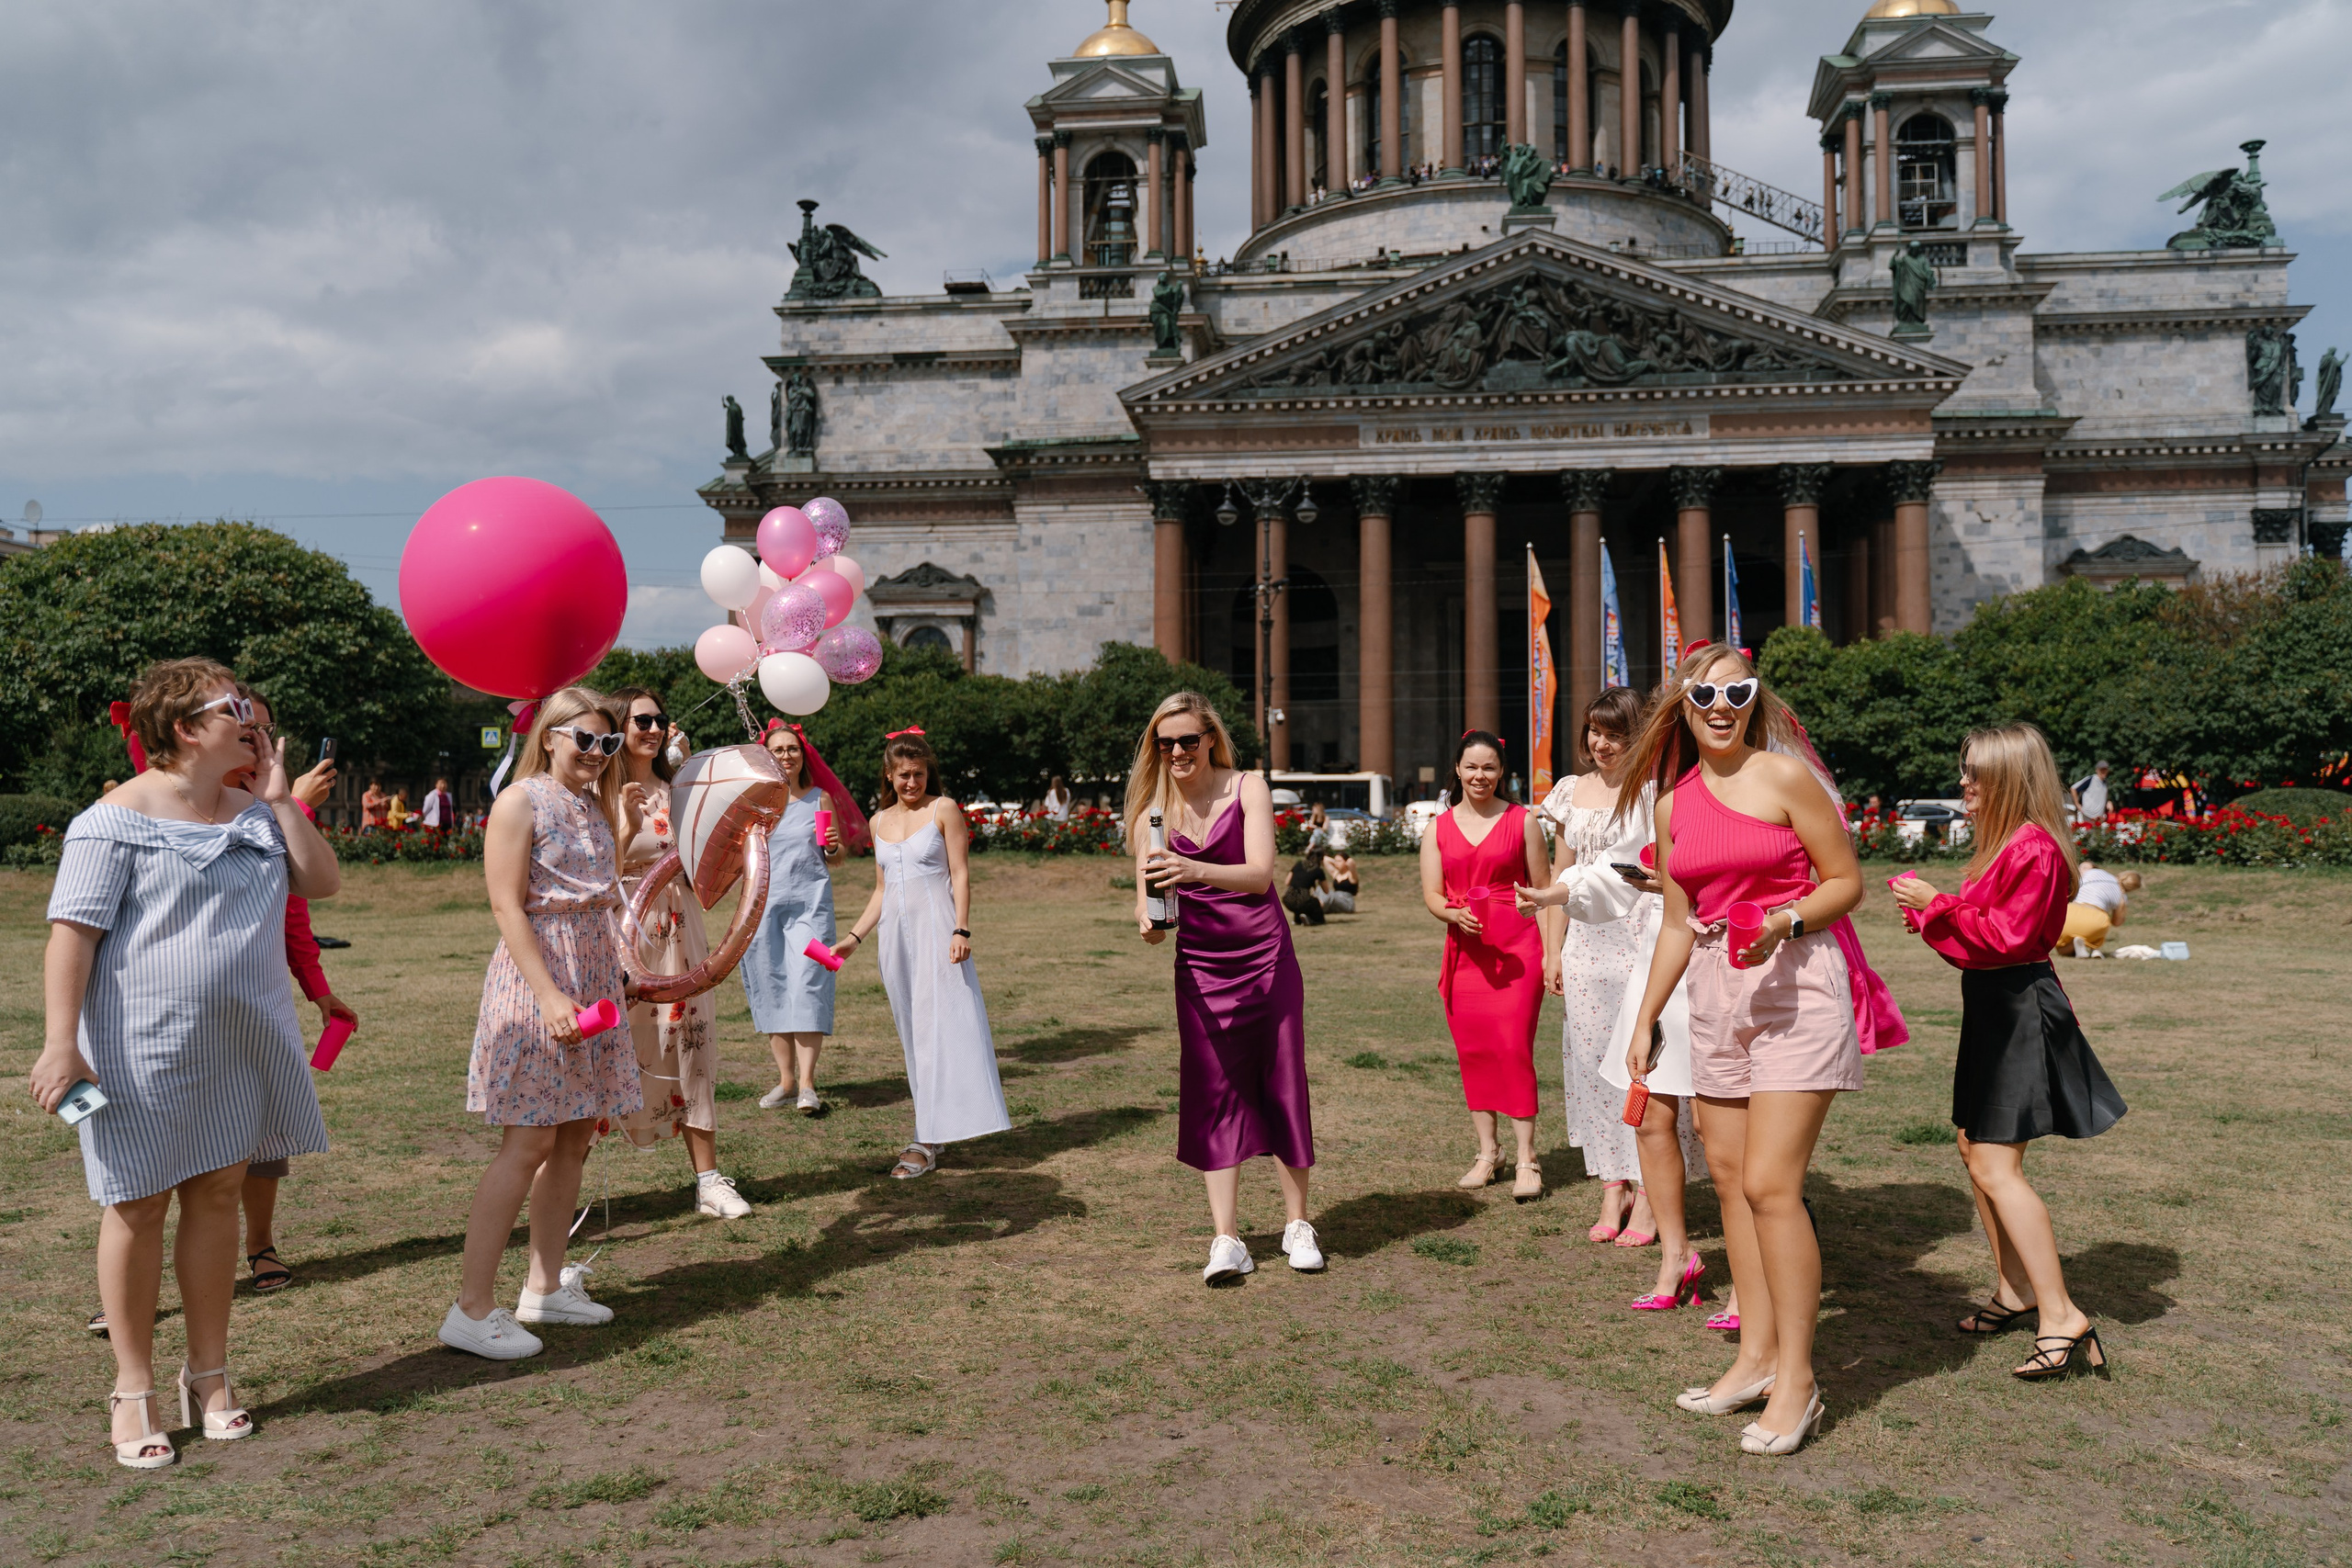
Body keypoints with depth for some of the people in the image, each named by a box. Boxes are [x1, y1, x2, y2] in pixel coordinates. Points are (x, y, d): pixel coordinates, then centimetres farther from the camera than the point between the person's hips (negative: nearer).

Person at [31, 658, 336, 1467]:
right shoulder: (118, 819, -9)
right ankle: (134, 1389, 18)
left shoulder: (254, 813, 10)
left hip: (240, 1040, 6)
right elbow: (73, 932, -13)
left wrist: (280, 798, -1)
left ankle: (209, 1372, 24)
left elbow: (322, 881, 5)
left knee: (218, 1193, 11)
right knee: (140, 1205, 4)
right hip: (141, 1045, -5)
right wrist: (61, 1042, -20)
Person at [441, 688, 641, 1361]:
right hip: (536, 977, -8)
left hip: (595, 978, 8)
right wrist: (550, 995, -22)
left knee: (575, 1136, 10)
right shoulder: (520, 802, -9)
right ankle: (471, 1310, -3)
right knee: (528, 1143, -9)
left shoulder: (597, 807, 14)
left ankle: (546, 1286, 20)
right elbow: (507, 907, -17)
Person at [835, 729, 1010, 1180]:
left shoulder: (944, 809, 0)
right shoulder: (880, 821, 15)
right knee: (912, 1031, 5)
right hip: (896, 934, 6)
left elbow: (960, 874, -4)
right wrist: (854, 938, 11)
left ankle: (927, 1141, -8)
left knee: (940, 1024, -8)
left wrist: (961, 931, -14)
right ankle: (932, 1132, 10)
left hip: (937, 929, -5)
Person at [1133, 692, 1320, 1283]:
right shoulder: (1154, 810, 2)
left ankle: (1297, 1224, 17)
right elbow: (1148, 896, 1)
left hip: (1266, 957, -2)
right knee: (1212, 1095, -1)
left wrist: (1194, 870, -36)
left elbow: (1259, 874, -19)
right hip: (1200, 968, 2)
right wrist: (1149, 922, -23)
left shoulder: (1247, 788, -6)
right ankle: (1226, 1239, 2)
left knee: (1283, 1083, 3)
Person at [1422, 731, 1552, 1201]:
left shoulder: (1523, 821, 4)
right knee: (1472, 1052, 5)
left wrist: (1551, 951, -1)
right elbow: (1431, 894, 6)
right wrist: (1455, 914, -15)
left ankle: (1525, 1159, -5)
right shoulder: (1438, 829, 10)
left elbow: (1543, 889, 5)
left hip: (1517, 947, -3)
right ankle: (1486, 1153, 17)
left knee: (1514, 1048, -11)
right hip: (1464, 948, 3)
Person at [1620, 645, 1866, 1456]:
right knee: (1730, 1177, 9)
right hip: (1716, 993, 6)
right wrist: (1643, 1020, 19)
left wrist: (1785, 921, -21)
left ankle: (1797, 1380, 0)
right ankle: (1757, 1357, 20)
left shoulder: (1785, 777, -6)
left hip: (1795, 985, -6)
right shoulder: (1675, 802, 11)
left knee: (1769, 1184, -11)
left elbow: (1846, 881, -3)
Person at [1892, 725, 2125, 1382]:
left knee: (1997, 1168, -12)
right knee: (1975, 1150, 16)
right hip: (1993, 1007, 11)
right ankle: (2015, 1290, 28)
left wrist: (1937, 905, -20)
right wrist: (1931, 912, 9)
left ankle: (2061, 1316, -8)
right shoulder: (2004, 842, 15)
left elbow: (2007, 936, -22)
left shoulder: (2035, 849, -17)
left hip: (2021, 1011, -11)